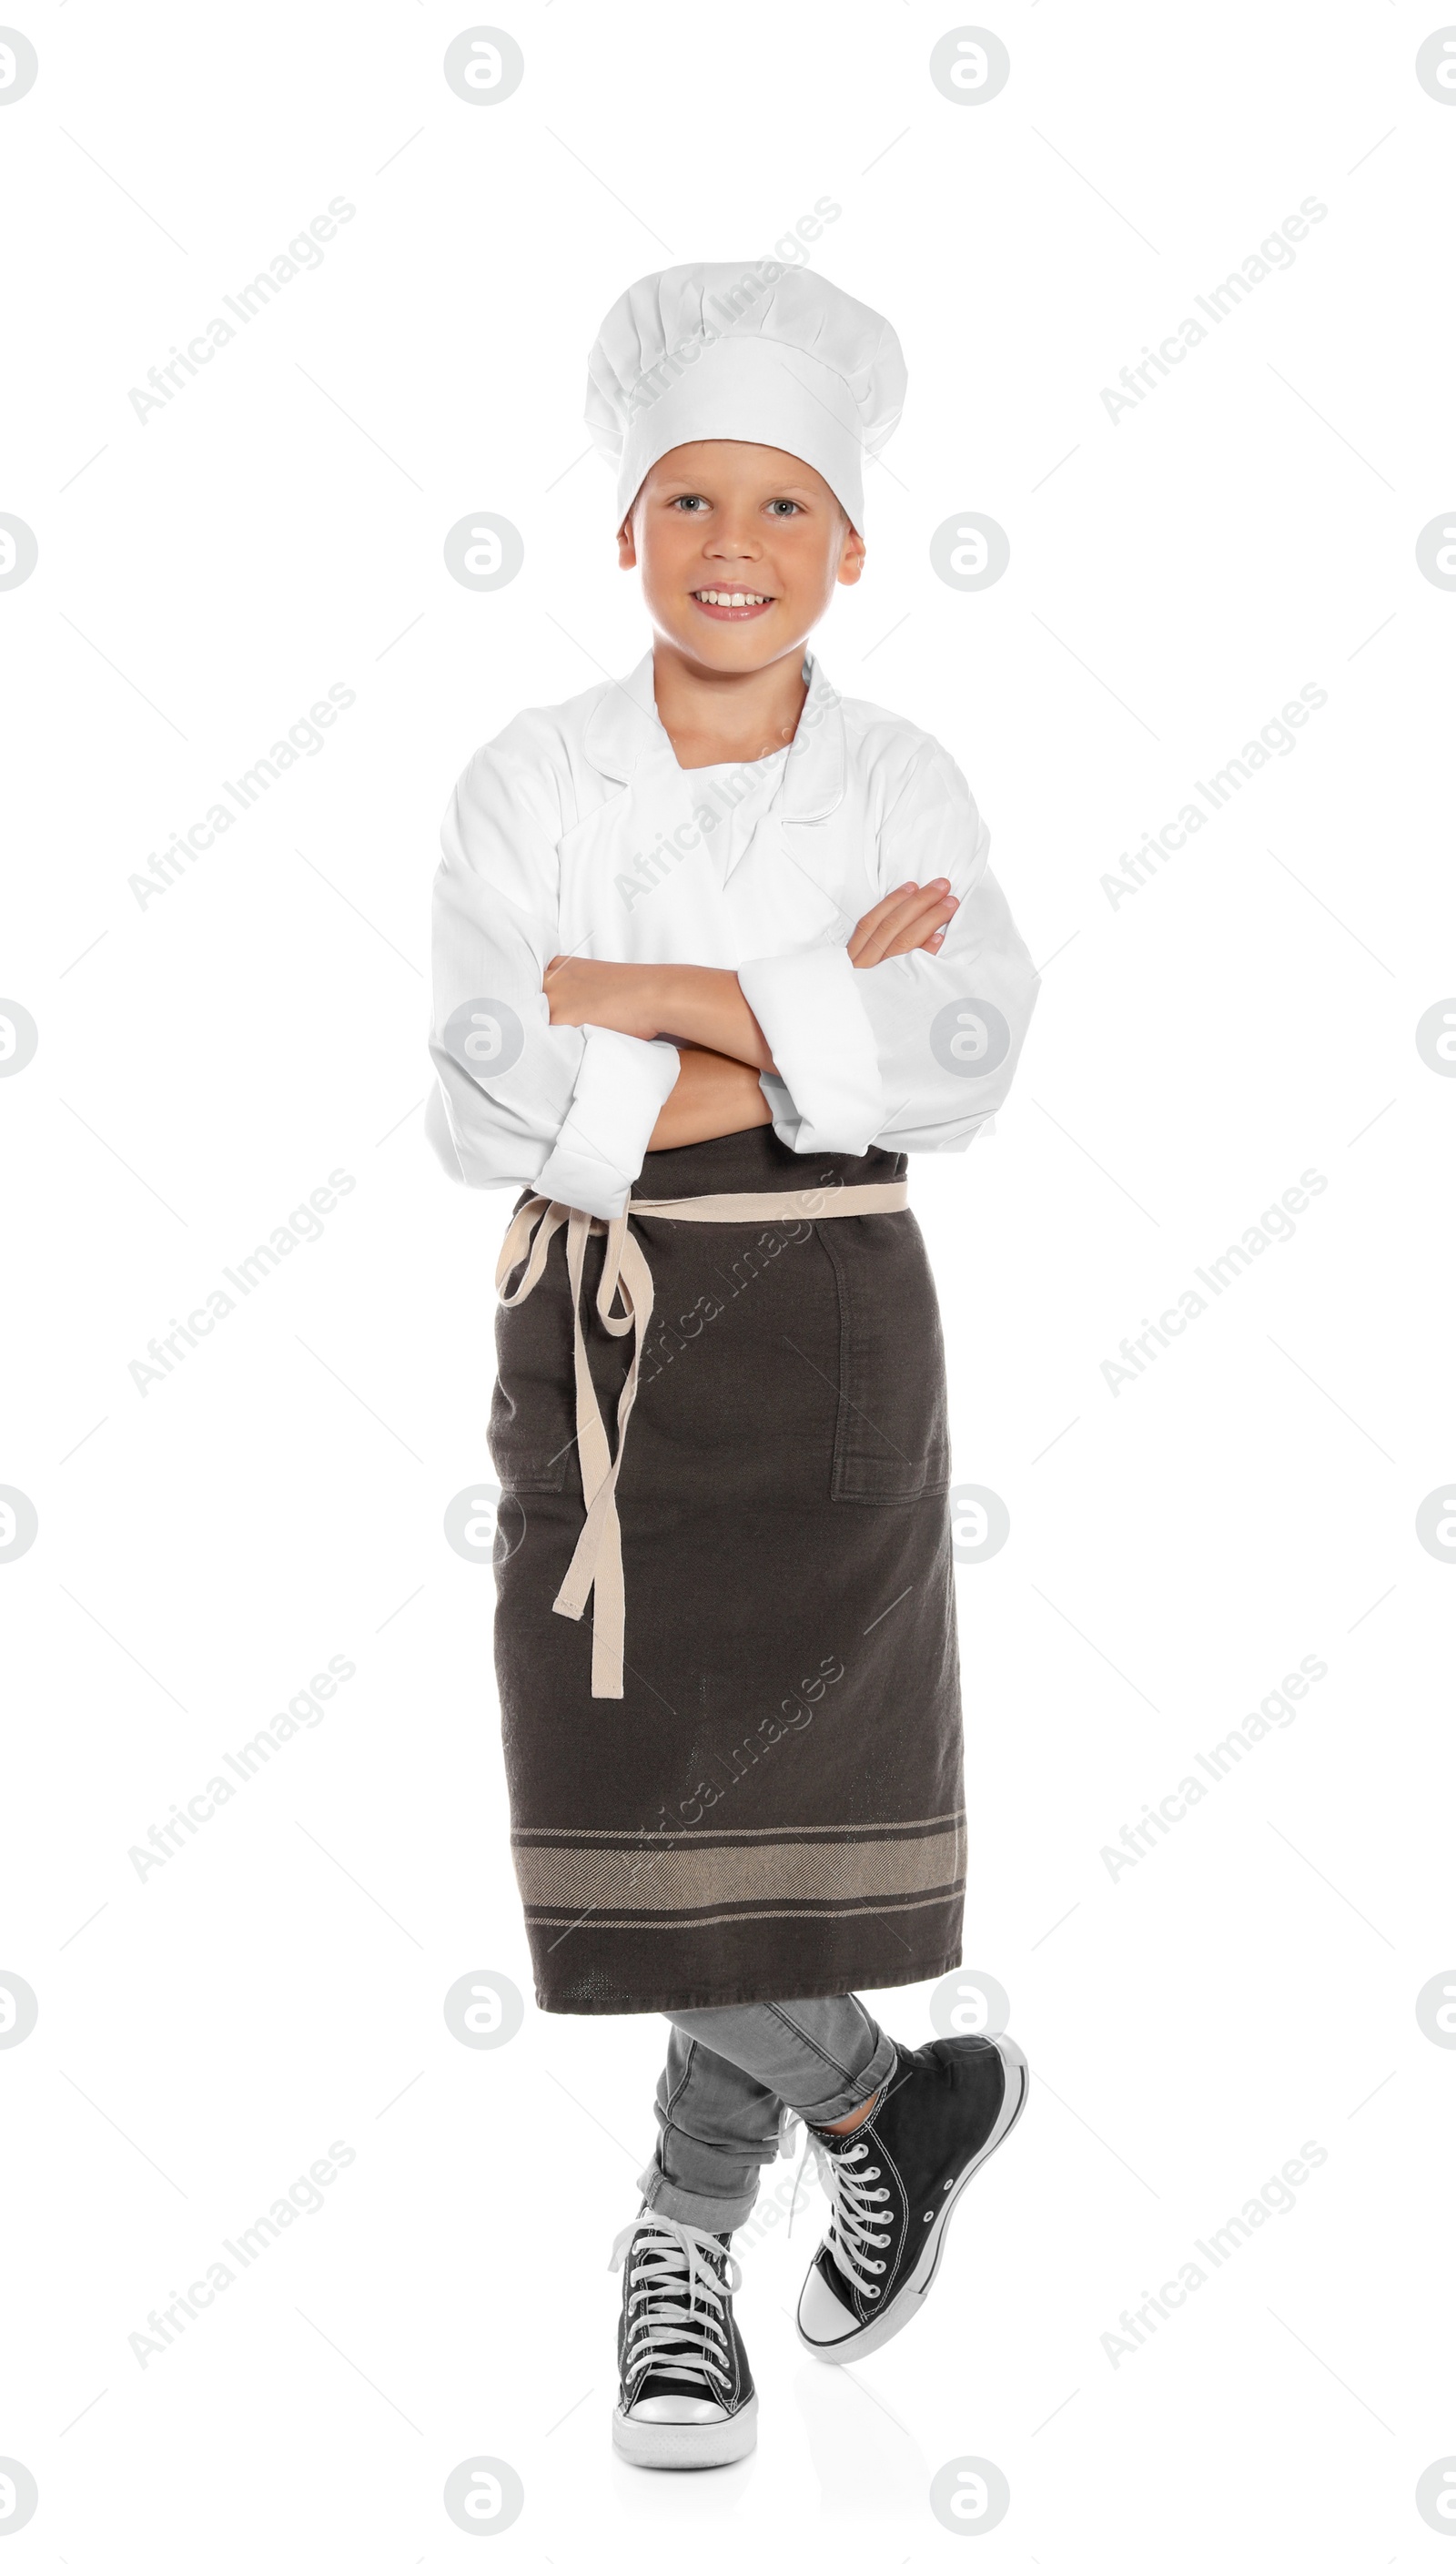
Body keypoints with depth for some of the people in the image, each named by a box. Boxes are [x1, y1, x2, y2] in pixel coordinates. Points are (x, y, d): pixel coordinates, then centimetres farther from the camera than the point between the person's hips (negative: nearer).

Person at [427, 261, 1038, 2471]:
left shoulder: (904, 788, 0)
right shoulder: (532, 785, -2)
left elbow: (965, 1064, -16)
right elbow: (484, 1107, -13)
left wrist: (645, 1000, -19)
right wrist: (813, 1028, -17)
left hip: (826, 1347, 0)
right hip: (595, 1346, 0)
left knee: (782, 1816, 4)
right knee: (642, 1833, -1)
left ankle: (683, 2244, 27)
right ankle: (896, 2109, 26)